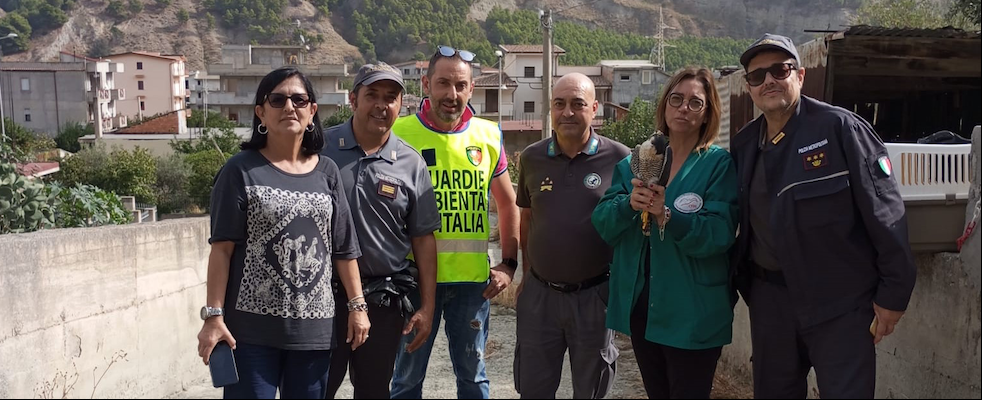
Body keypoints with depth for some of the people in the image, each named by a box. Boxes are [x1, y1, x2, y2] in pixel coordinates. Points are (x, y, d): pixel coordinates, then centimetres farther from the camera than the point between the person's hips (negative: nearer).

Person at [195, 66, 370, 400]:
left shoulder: (327, 172, 8)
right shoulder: (241, 170, -2)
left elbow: (344, 248, 10)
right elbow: (222, 248, -5)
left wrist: (357, 305, 7)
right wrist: (214, 315, -10)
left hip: (314, 327, 4)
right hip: (252, 327, -3)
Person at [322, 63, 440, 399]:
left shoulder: (411, 164, 2)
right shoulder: (320, 148, -2)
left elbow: (423, 239, 5)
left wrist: (427, 307, 2)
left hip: (383, 301, 2)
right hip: (322, 293, -1)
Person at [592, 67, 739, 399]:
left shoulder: (719, 164, -6)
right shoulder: (636, 161, 7)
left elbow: (720, 234, -18)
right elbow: (603, 225, -1)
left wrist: (667, 216, -32)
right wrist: (628, 205, -21)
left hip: (693, 314, -4)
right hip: (640, 305, 4)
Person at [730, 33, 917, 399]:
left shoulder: (839, 128, -11)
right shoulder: (743, 144, 6)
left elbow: (885, 211, -12)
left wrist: (894, 293, -12)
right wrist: (743, 283, 12)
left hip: (839, 301, -5)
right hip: (770, 300, 5)